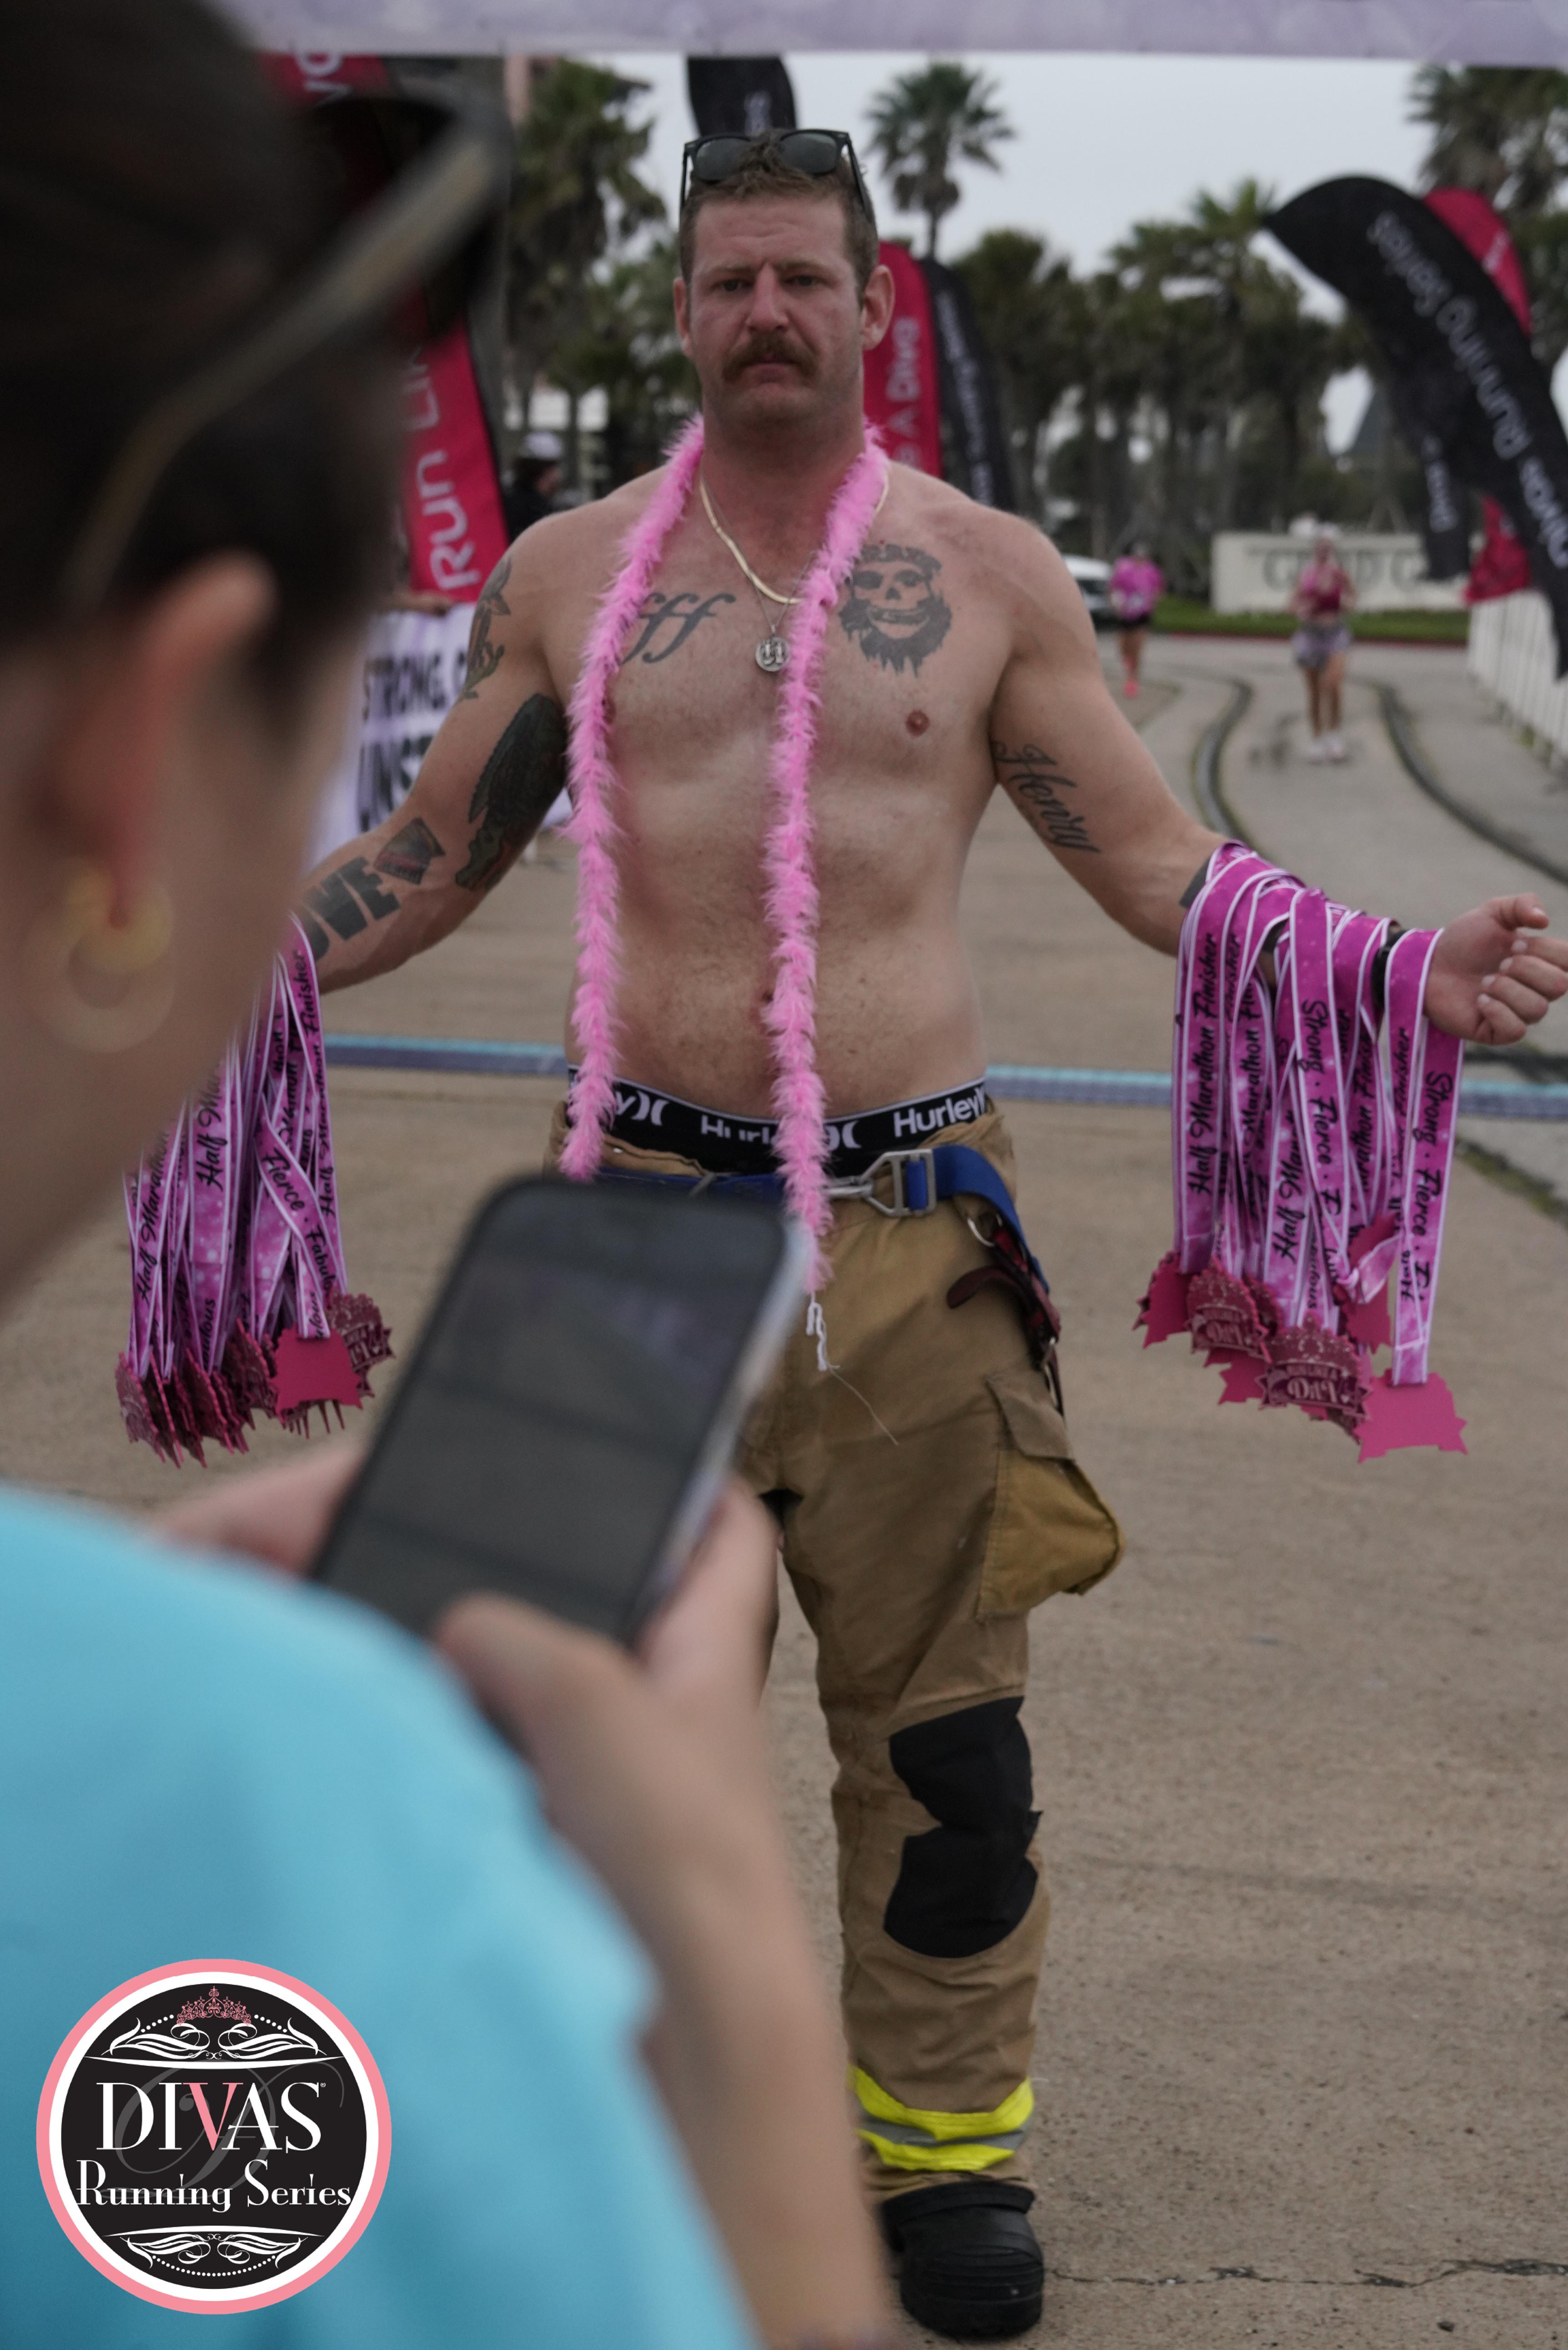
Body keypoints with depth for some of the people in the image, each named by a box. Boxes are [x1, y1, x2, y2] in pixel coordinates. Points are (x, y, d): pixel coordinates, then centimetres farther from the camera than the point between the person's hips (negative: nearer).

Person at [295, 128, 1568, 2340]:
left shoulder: (988, 574, 5)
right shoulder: (568, 572, 7)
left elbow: (1153, 861, 5)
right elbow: (429, 855, 14)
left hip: (914, 1219, -1)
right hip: (647, 1204, 1)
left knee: (941, 1712, 4)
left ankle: (946, 2143, 21)